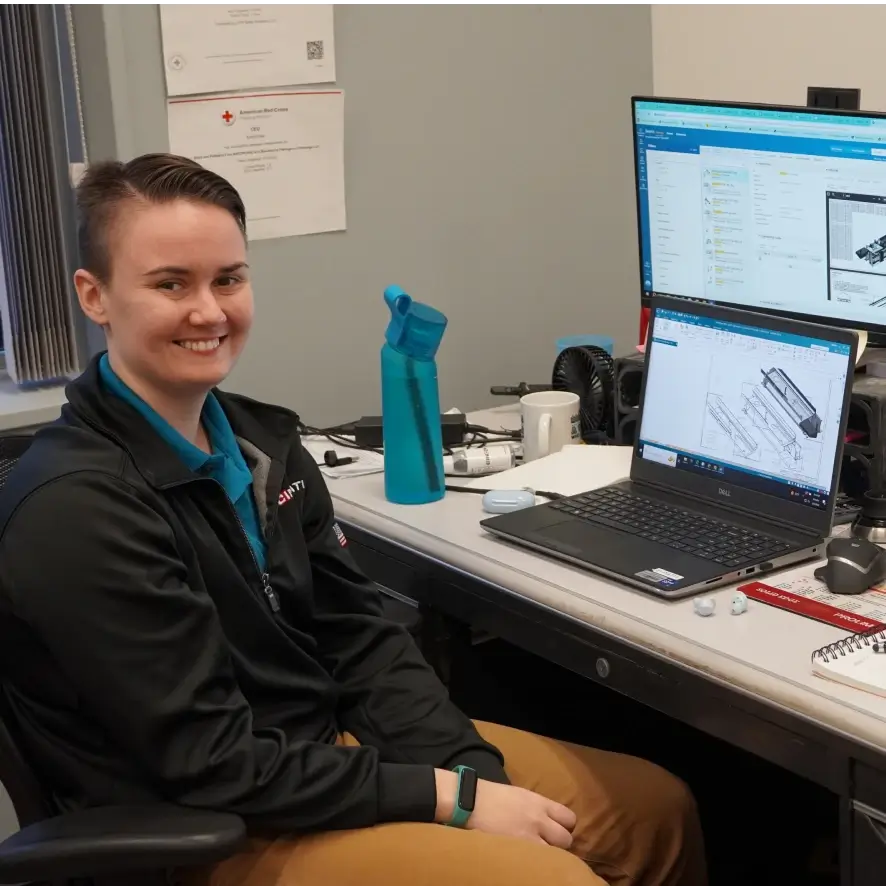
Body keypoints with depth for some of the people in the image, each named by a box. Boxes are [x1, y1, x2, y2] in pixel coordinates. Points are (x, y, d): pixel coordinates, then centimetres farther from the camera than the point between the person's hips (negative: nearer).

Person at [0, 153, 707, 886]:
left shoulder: (260, 438, 3)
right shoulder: (77, 510, -23)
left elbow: (359, 635, 4)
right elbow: (213, 765, -22)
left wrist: (474, 770, -11)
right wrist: (453, 798, -19)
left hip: (331, 744, 8)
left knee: (656, 807, 9)